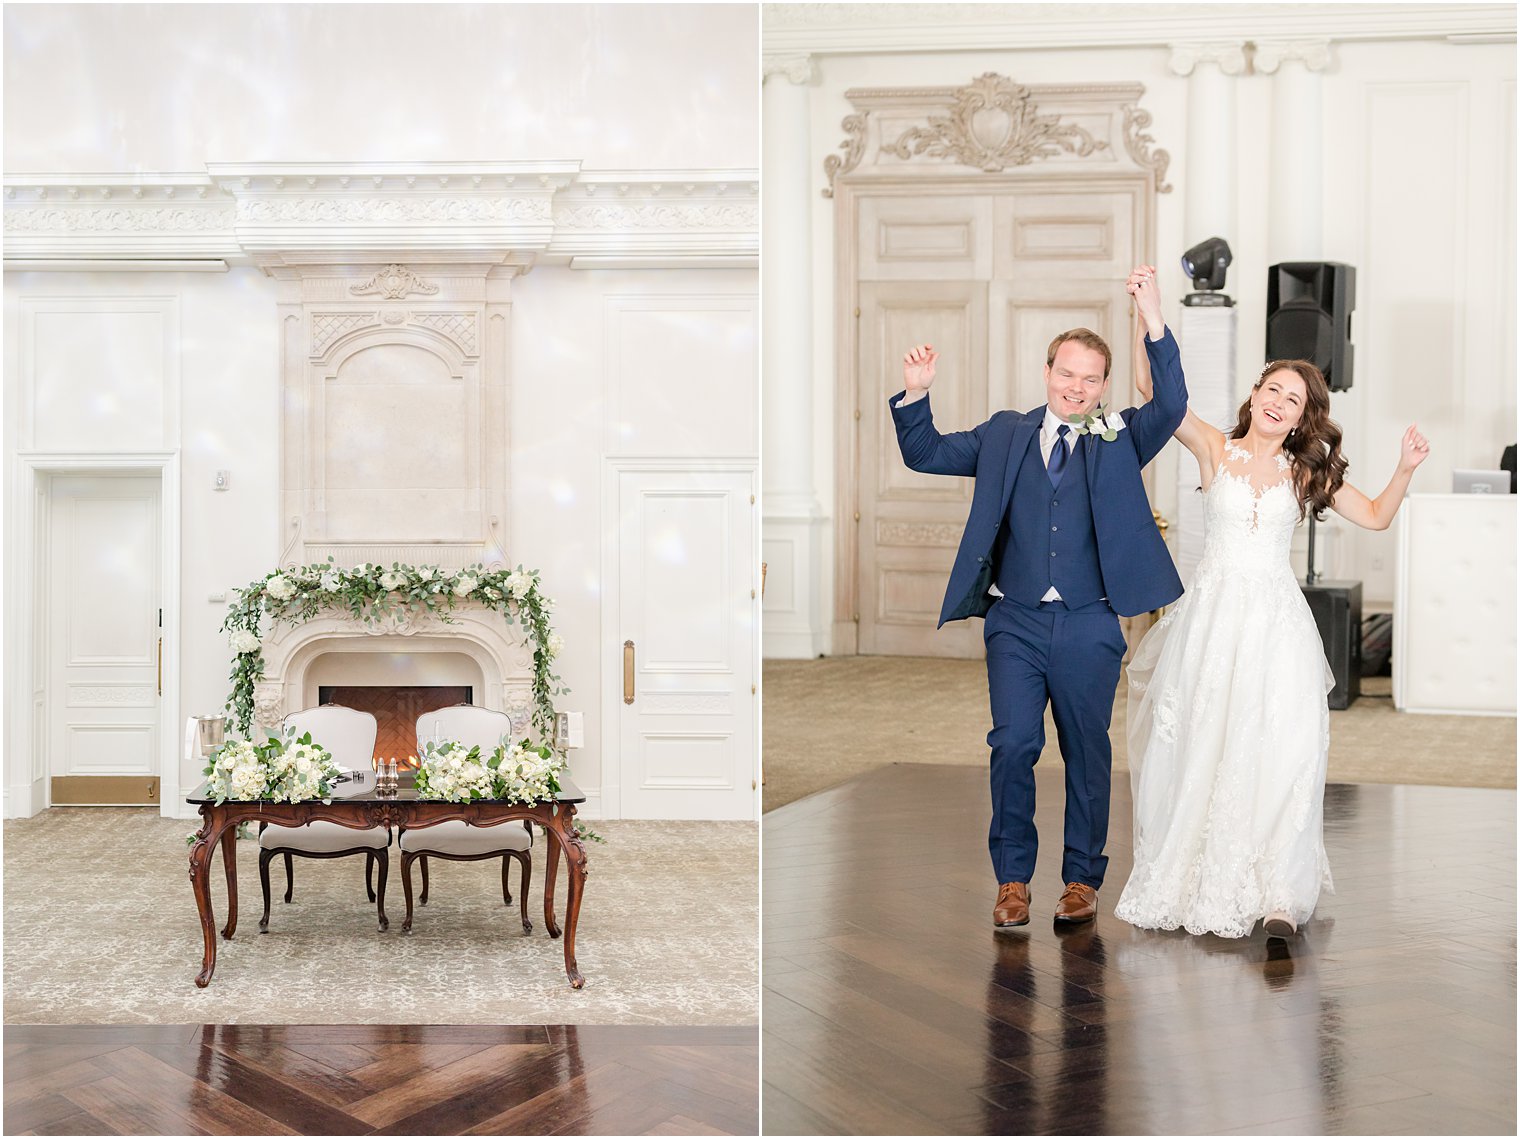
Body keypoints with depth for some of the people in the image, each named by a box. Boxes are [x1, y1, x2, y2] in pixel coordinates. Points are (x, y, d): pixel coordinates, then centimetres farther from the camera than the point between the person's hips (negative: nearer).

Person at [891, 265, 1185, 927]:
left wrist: (1154, 324, -24)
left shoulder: (1120, 440, 6)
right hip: (1016, 622, 1)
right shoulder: (1005, 434, 11)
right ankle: (1012, 878, 9)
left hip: (1089, 627, 0)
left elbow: (1172, 407, -11)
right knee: (1012, 745, -6)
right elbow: (924, 454, 12)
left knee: (1087, 751, 8)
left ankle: (1082, 878, 22)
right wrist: (916, 393, -6)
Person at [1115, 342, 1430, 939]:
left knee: (1279, 751, -11)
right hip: (1213, 614, -1)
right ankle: (1198, 885, 14)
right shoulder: (1215, 448, 6)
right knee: (1202, 748, 1)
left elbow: (1376, 516, 17)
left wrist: (1405, 470, 1)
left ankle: (1277, 896, -8)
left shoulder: (1307, 471, 12)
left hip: (1276, 620, 1)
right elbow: (1154, 386, -4)